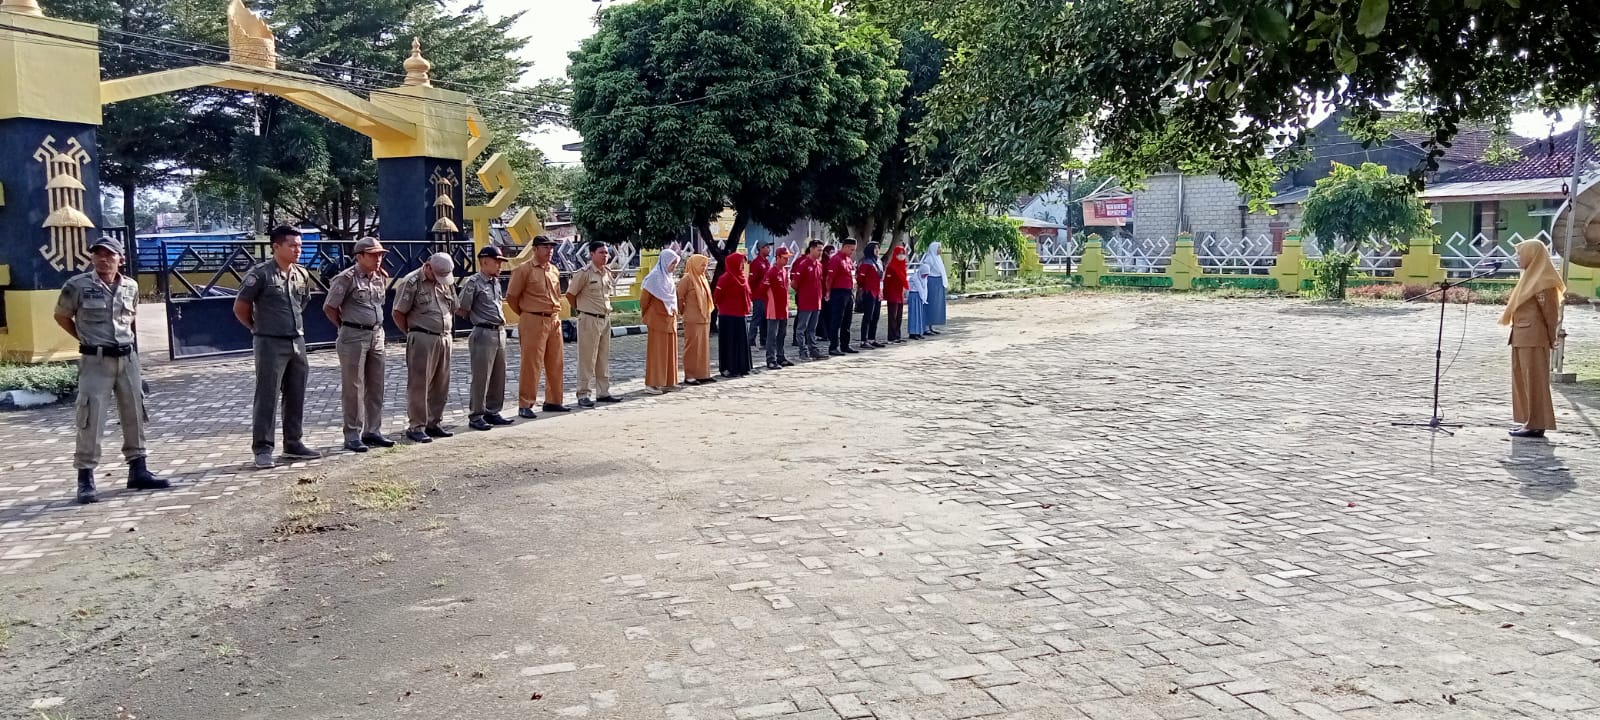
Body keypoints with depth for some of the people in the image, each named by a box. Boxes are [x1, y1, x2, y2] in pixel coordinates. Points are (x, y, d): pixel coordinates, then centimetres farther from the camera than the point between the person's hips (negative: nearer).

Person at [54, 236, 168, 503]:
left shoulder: (130, 286, 4)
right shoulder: (78, 285, -8)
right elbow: (61, 316, 6)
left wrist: (131, 343, 14)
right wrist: (87, 339, 6)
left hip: (128, 358, 5)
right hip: (95, 361, -5)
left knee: (135, 415, 10)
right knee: (91, 421, -5)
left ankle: (138, 471, 20)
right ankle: (85, 479, 2)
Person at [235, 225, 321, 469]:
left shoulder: (302, 275, 7)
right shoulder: (260, 274, -11)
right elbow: (240, 308, -4)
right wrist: (259, 328, 5)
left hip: (297, 342, 6)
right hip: (271, 344, -6)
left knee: (296, 397, 11)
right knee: (267, 398, -2)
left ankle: (293, 443, 21)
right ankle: (262, 448, 4)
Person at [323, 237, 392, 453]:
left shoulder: (382, 277, 9)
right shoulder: (346, 278, -12)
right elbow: (329, 307, -7)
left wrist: (374, 327, 14)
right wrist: (346, 327, 0)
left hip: (377, 335, 7)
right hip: (353, 337, -7)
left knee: (376, 387, 11)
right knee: (353, 388, -1)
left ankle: (373, 431, 20)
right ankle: (352, 436, 5)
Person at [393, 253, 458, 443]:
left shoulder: (444, 283, 13)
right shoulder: (411, 283, -7)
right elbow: (398, 314, -6)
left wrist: (447, 331, 13)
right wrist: (413, 334, 0)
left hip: (444, 339, 7)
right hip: (422, 340, -7)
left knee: (441, 385, 10)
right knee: (419, 385, -3)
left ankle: (433, 423, 20)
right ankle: (416, 427, 2)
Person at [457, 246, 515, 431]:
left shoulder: (496, 282, 13)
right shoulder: (473, 283, -10)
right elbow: (460, 310, -8)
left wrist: (500, 319, 12)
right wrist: (478, 319, 2)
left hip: (500, 332, 8)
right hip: (483, 333, -8)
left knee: (498, 376, 12)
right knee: (480, 377, -4)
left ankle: (493, 412, 22)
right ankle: (476, 416, 3)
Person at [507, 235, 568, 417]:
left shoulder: (554, 271, 12)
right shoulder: (524, 270, -8)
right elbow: (511, 296, -5)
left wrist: (555, 314, 15)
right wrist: (526, 314, 4)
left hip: (554, 321, 7)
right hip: (533, 322, -7)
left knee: (555, 364, 10)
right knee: (531, 365, -5)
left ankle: (553, 401, 21)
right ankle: (525, 405, 2)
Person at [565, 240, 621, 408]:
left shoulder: (609, 273, 8)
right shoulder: (584, 273, -13)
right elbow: (570, 294, -7)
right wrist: (581, 310, 3)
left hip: (605, 318, 7)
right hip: (589, 319, -7)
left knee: (604, 358, 12)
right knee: (587, 359, -3)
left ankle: (603, 392, 20)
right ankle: (584, 395, 2)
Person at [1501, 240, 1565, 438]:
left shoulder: (1541, 280, -14)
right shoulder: (1531, 276, 15)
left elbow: (1550, 311, -14)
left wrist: (1552, 338, -12)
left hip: (1533, 338, -10)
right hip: (1522, 337, 10)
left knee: (1534, 380, -5)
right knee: (1523, 379, 13)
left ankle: (1537, 425, -1)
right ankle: (1529, 421, 19)